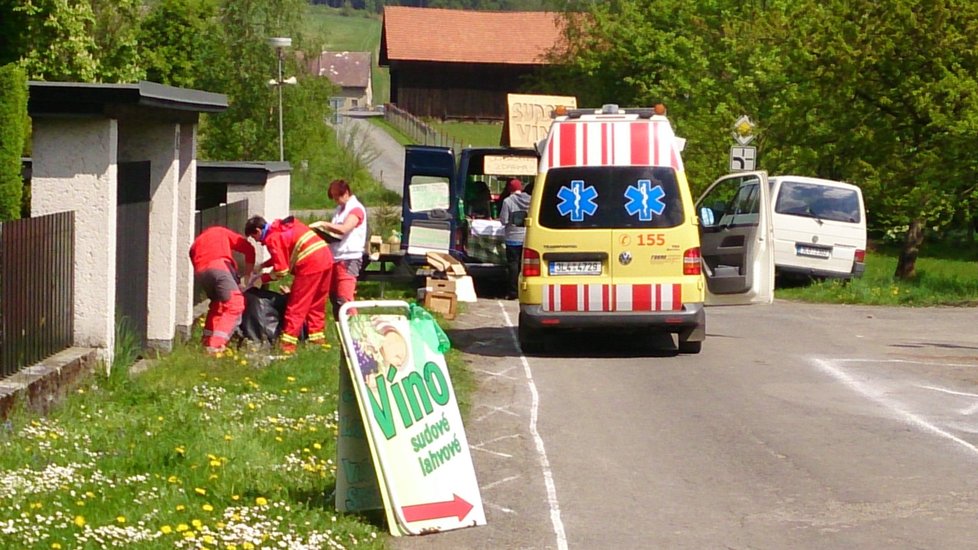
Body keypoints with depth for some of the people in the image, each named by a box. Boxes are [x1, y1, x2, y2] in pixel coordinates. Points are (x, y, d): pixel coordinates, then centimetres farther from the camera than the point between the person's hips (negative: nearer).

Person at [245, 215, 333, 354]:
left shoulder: (272, 238, -6)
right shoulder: (283, 227, 21)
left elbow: (281, 270, -7)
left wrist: (262, 279, 8)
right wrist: (263, 265, 26)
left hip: (310, 265, -9)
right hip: (326, 258, 9)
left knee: (296, 306, -2)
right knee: (316, 304, 17)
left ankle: (287, 344, -2)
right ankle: (317, 337, 20)